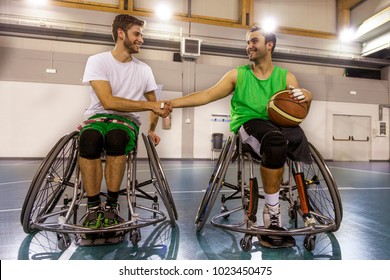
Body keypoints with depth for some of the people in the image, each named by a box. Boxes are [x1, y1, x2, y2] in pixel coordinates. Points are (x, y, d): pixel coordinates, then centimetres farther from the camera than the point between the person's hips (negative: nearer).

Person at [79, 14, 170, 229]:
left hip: (127, 121, 2)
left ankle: (111, 205, -19)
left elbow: (153, 102, 23)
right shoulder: (97, 61, -3)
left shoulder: (144, 69, 9)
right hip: (98, 117, -1)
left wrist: (152, 130, 10)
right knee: (90, 138, -38)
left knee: (116, 138, -36)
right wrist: (151, 105, -18)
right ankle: (94, 207, -20)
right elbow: (108, 101, -17)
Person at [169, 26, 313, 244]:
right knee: (275, 140, -37)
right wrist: (173, 103, -6)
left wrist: (305, 96, -19)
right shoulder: (237, 75, 11)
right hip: (247, 123, -2)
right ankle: (272, 210, -21)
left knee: (297, 137, -33)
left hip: (278, 124, 2)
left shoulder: (286, 76, 13)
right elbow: (207, 95, 4)